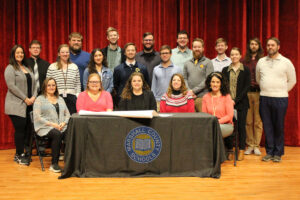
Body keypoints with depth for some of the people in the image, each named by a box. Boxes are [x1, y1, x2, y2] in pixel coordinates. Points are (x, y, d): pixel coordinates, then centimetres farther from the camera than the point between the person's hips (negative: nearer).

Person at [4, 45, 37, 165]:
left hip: (29, 104, 6)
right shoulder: (10, 68, -1)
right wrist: (25, 98, -13)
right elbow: (12, 86, -11)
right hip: (17, 105, -6)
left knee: (26, 129, 4)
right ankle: (19, 155, 3)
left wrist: (34, 96, -2)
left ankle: (19, 153, 14)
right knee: (20, 129, -6)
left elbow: (33, 84, 16)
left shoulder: (27, 68, 19)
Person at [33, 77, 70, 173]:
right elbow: (37, 117, -3)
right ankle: (54, 164, -26)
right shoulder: (40, 99, 8)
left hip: (61, 127, 4)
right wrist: (51, 124, -13)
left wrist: (63, 123, -3)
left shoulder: (60, 99, 24)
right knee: (57, 134, -36)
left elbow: (67, 114, 20)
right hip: (45, 128, -4)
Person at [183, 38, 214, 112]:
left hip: (202, 96, -3)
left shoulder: (208, 62, 3)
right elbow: (184, 79, 12)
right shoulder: (187, 63, 17)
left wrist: (194, 90, -11)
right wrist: (189, 91, -5)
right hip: (189, 97, 3)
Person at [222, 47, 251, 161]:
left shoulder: (245, 70, 3)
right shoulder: (225, 70, 10)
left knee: (241, 126, 1)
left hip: (241, 102, -2)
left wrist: (236, 100, -11)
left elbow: (247, 86, -3)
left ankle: (241, 150, 10)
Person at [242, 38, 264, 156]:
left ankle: (256, 145, 8)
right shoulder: (244, 61, 11)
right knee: (248, 121, 4)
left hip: (258, 93, -2)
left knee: (258, 121, 0)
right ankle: (250, 145, 12)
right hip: (246, 93, 2)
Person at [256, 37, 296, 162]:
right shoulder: (261, 62, 10)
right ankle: (269, 152, 15)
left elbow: (292, 81, 8)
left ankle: (278, 153, 11)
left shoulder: (286, 62, 1)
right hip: (264, 98, 3)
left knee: (279, 127, 1)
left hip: (280, 99, -3)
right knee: (267, 126, 5)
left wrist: (282, 91, 8)